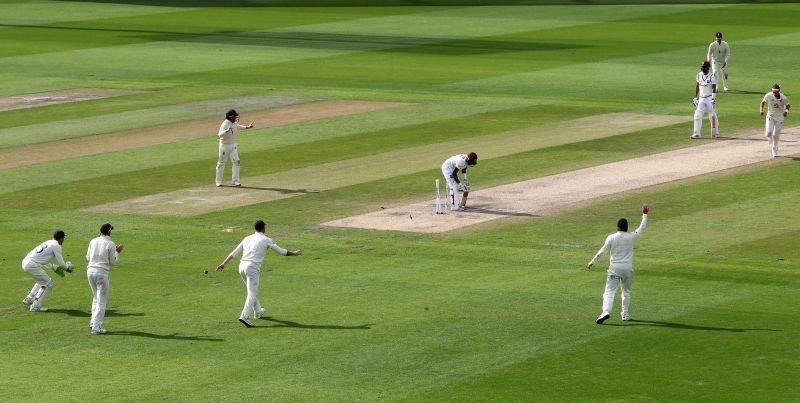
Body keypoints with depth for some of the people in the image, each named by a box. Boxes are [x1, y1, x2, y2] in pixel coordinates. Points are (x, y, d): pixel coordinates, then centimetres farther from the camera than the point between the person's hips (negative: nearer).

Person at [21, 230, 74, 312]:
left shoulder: (48, 243, 22)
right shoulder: (56, 246, -5)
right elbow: (61, 264, -6)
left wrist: (53, 267, 31)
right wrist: (68, 267, 15)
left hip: (25, 262, 9)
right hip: (32, 265, -9)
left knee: (42, 280, 27)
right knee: (48, 283, 0)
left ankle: (28, 300, 31)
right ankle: (36, 306, -2)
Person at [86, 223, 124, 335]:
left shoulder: (93, 241, 6)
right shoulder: (110, 244, -9)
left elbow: (88, 257, 13)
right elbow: (112, 262, -4)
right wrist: (117, 252, 12)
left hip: (90, 271, 6)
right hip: (102, 272, -6)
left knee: (96, 297, 23)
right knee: (101, 301, 0)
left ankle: (94, 322, 22)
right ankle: (96, 327, -5)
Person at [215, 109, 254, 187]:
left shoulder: (234, 122, -1)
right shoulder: (225, 124, -25)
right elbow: (220, 134, -42)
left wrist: (247, 127, 22)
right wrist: (227, 131, -60)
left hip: (233, 145, 6)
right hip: (224, 145, -6)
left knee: (236, 161, -6)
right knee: (221, 163, 6)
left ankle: (235, 181, -3)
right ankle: (218, 181, 20)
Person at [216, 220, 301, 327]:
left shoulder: (247, 239, 15)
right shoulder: (266, 240, 0)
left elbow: (234, 252, 13)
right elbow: (281, 251, 5)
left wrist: (224, 263, 15)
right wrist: (294, 253, 20)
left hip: (242, 266, 7)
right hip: (253, 267, -7)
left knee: (252, 291, 25)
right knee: (252, 293, -9)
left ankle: (258, 312, 40)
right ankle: (244, 316, -25)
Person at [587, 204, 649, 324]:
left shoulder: (611, 237, -3)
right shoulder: (631, 237, 0)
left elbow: (603, 251, -5)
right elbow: (642, 228, 14)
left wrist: (592, 262, 4)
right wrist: (644, 214, 23)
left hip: (615, 268, -2)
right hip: (628, 268, 2)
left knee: (609, 292, -8)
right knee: (626, 292, 21)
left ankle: (606, 311, -29)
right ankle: (625, 314, 21)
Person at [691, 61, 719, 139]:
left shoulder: (712, 76, -10)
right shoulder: (699, 75, 8)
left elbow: (714, 88, -17)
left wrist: (713, 98, -27)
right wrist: (696, 97, 17)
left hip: (710, 98, -5)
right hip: (701, 99, 5)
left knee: (712, 116, -3)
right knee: (697, 115, -5)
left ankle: (715, 133, 13)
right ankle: (696, 133, -3)